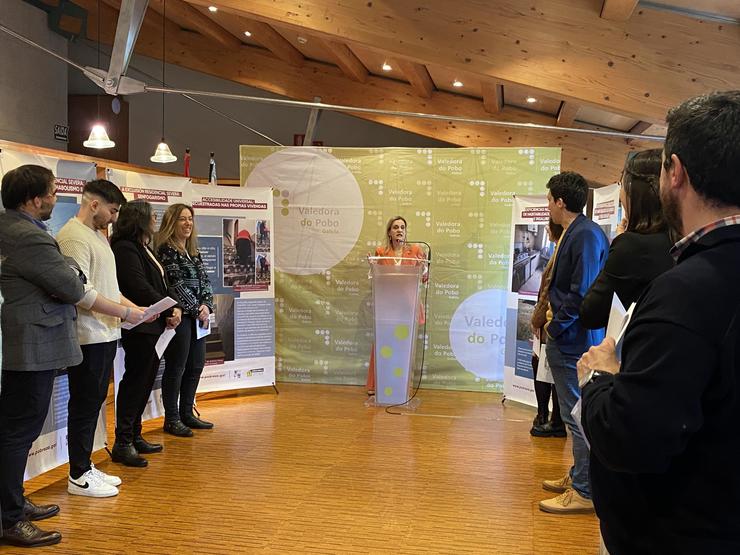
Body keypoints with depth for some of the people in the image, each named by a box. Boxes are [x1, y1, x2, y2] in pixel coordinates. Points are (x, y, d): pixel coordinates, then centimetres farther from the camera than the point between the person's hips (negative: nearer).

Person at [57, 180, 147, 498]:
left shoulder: (99, 236, 17)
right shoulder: (73, 237, -14)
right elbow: (81, 292, -22)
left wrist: (135, 307, 10)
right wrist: (125, 312, -17)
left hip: (105, 335, 10)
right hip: (88, 337, -10)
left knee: (93, 402, 16)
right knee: (85, 405, 0)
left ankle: (85, 466, 28)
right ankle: (78, 476, 12)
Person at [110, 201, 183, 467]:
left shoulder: (145, 250, 17)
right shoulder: (125, 249, -13)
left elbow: (162, 285, 16)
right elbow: (140, 289, -20)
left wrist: (176, 307, -1)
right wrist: (170, 310, -12)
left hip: (155, 327, 10)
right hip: (139, 328, -10)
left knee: (145, 383, 13)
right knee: (135, 382, -5)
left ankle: (135, 437, 23)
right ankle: (123, 444, 2)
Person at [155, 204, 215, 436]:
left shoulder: (193, 251, 17)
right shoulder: (166, 249, -8)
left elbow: (205, 281, 14)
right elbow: (176, 284, -14)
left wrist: (207, 306, -2)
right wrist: (197, 309, -11)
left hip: (198, 316, 8)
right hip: (179, 316, -8)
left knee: (196, 365, 12)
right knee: (176, 368, -1)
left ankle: (186, 413, 23)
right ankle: (171, 419, 9)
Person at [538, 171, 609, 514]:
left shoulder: (587, 235, -18)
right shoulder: (572, 234, 12)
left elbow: (582, 293, -22)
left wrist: (556, 328, -14)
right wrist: (554, 321, 9)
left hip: (575, 342, -10)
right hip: (567, 340, 10)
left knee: (579, 415, -1)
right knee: (576, 413, 19)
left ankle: (584, 492, 10)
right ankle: (578, 477, 33)